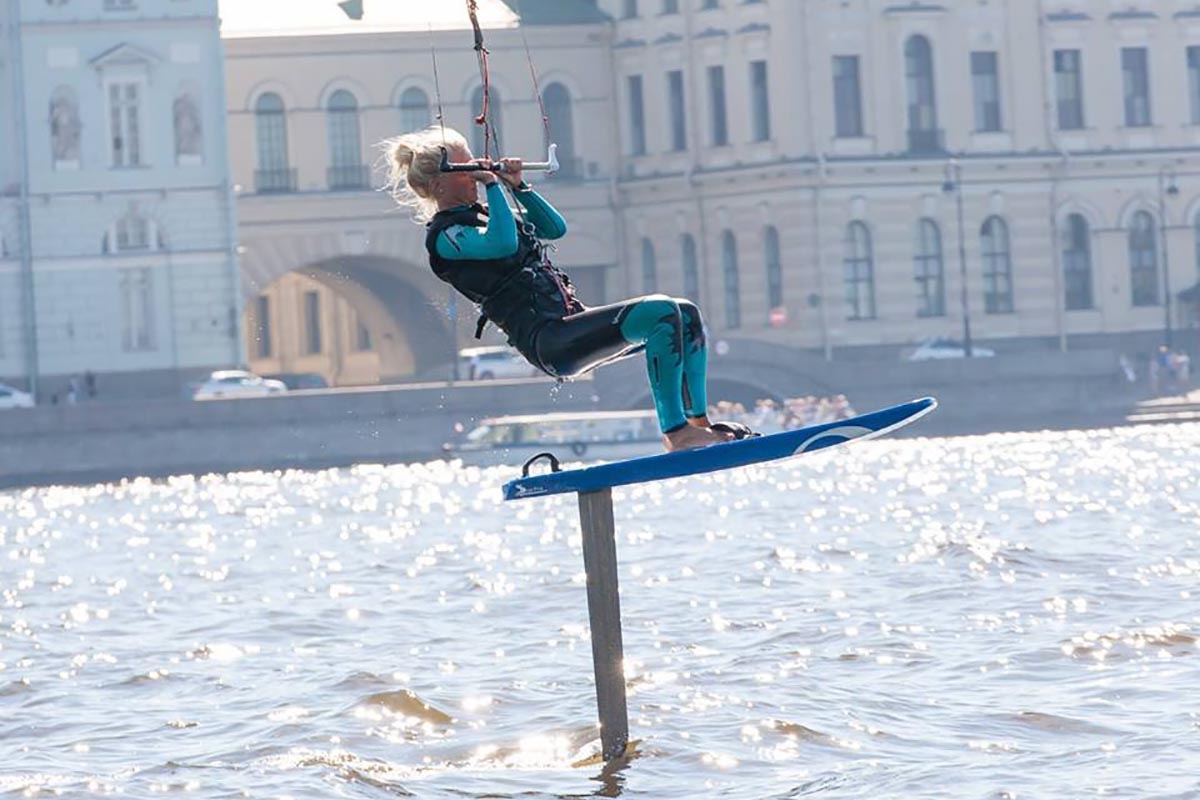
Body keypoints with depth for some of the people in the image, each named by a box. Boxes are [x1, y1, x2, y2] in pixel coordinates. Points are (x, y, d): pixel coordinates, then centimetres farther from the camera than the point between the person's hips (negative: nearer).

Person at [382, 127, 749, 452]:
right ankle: (676, 432, -26)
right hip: (548, 340, -10)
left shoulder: (481, 217, 23)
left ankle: (699, 421, 3)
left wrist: (519, 186, 18)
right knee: (662, 313, -25)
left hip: (571, 327, 10)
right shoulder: (445, 236, -5)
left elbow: (555, 228, 29)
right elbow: (503, 245, -24)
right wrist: (492, 184, -12)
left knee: (687, 315, 3)